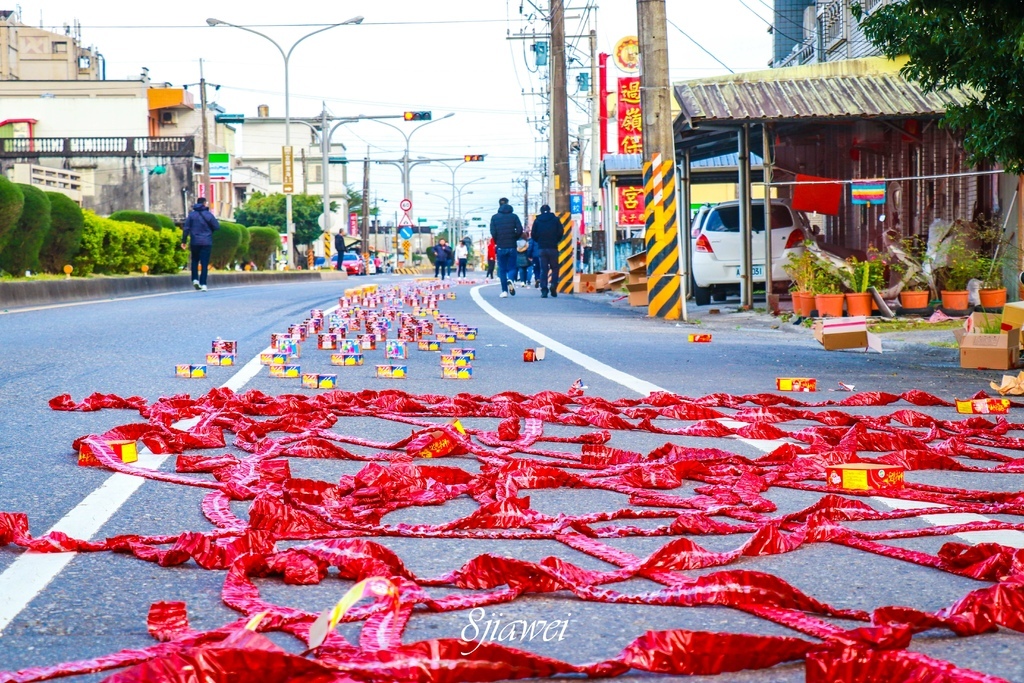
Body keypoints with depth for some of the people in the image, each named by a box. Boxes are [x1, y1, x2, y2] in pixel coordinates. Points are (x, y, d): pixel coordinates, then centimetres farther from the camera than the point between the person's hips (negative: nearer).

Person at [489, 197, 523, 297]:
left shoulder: (494, 217, 1)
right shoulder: (514, 216, 0)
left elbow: (493, 232, -6)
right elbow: (520, 230, -8)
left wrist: (497, 242, 10)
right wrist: (514, 239, 9)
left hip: (500, 247, 0)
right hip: (512, 247, 0)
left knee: (502, 269, 7)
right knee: (512, 267, 8)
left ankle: (504, 291, 2)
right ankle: (510, 280, -24)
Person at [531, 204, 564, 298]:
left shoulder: (537, 221, 6)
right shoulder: (555, 219, 2)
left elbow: (534, 235, 3)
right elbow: (561, 231, -2)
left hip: (542, 248, 1)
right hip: (553, 247, -1)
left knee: (543, 269, 3)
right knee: (555, 267, 9)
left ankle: (544, 290, -6)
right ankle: (553, 284, -15)